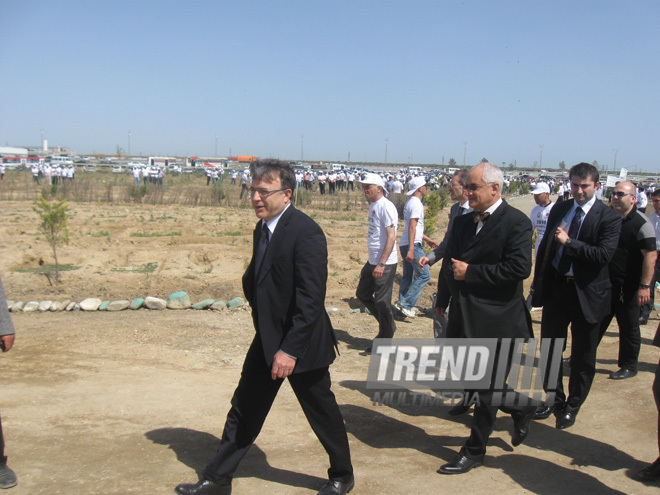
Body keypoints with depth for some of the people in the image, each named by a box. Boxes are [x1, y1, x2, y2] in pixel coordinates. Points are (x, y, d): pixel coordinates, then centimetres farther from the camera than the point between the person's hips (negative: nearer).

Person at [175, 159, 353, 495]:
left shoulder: (306, 232, -21)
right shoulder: (262, 229, 7)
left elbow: (311, 300, -25)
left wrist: (290, 349, -26)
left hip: (301, 343, -8)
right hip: (267, 341, 8)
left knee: (322, 413, 10)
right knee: (244, 410, 14)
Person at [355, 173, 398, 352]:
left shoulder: (386, 207, -16)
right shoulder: (373, 205, 12)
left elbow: (391, 237, -21)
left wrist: (381, 264, -25)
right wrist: (373, 262, 17)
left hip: (385, 263, -10)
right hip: (372, 261, 10)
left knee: (382, 302, -1)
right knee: (362, 294, 17)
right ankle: (389, 326, 31)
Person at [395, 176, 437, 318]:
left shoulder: (410, 202, 18)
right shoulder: (416, 203, -13)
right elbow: (412, 228, -21)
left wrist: (427, 239, 33)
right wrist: (411, 250, -25)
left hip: (406, 244, 10)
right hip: (412, 245, -10)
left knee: (408, 277, 13)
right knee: (424, 274, -8)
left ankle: (403, 304, 16)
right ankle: (406, 304, -11)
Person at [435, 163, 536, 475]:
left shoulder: (516, 223, -13)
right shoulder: (463, 222, 11)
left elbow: (520, 268, -23)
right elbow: (450, 262, 20)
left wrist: (470, 272, -19)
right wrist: (442, 300, 25)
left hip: (495, 318, -8)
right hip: (464, 314, 8)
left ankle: (474, 451, 19)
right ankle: (521, 409, 39)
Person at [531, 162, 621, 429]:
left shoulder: (609, 217, -10)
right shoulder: (559, 210, 6)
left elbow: (604, 255, -22)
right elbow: (545, 247, 11)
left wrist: (569, 242, -22)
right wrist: (538, 283, 8)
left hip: (587, 293, -4)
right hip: (555, 287, 5)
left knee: (583, 356, 9)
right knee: (550, 347, 14)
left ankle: (573, 406, 26)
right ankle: (554, 399, 32)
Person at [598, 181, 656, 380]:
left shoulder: (641, 223, -12)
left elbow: (650, 255, -17)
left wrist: (645, 286, -23)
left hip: (628, 287, -6)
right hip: (605, 283, 6)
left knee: (629, 327, 6)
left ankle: (629, 367, 19)